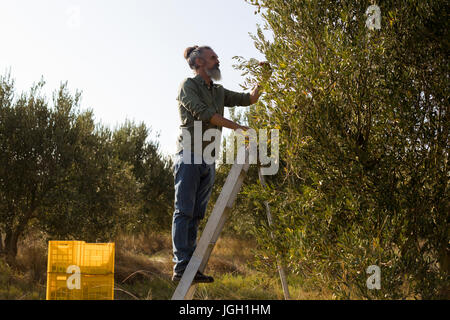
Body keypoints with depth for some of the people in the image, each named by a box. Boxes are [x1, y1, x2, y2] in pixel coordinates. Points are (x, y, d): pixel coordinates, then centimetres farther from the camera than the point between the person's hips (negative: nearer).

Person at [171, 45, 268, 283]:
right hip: (189, 156, -7)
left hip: (208, 160, 7)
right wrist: (237, 127, -13)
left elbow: (249, 99, 23)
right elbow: (203, 114, -14)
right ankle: (181, 267, -13)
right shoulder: (188, 86, 0)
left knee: (196, 215, 4)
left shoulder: (218, 92, 21)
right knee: (184, 212, -10)